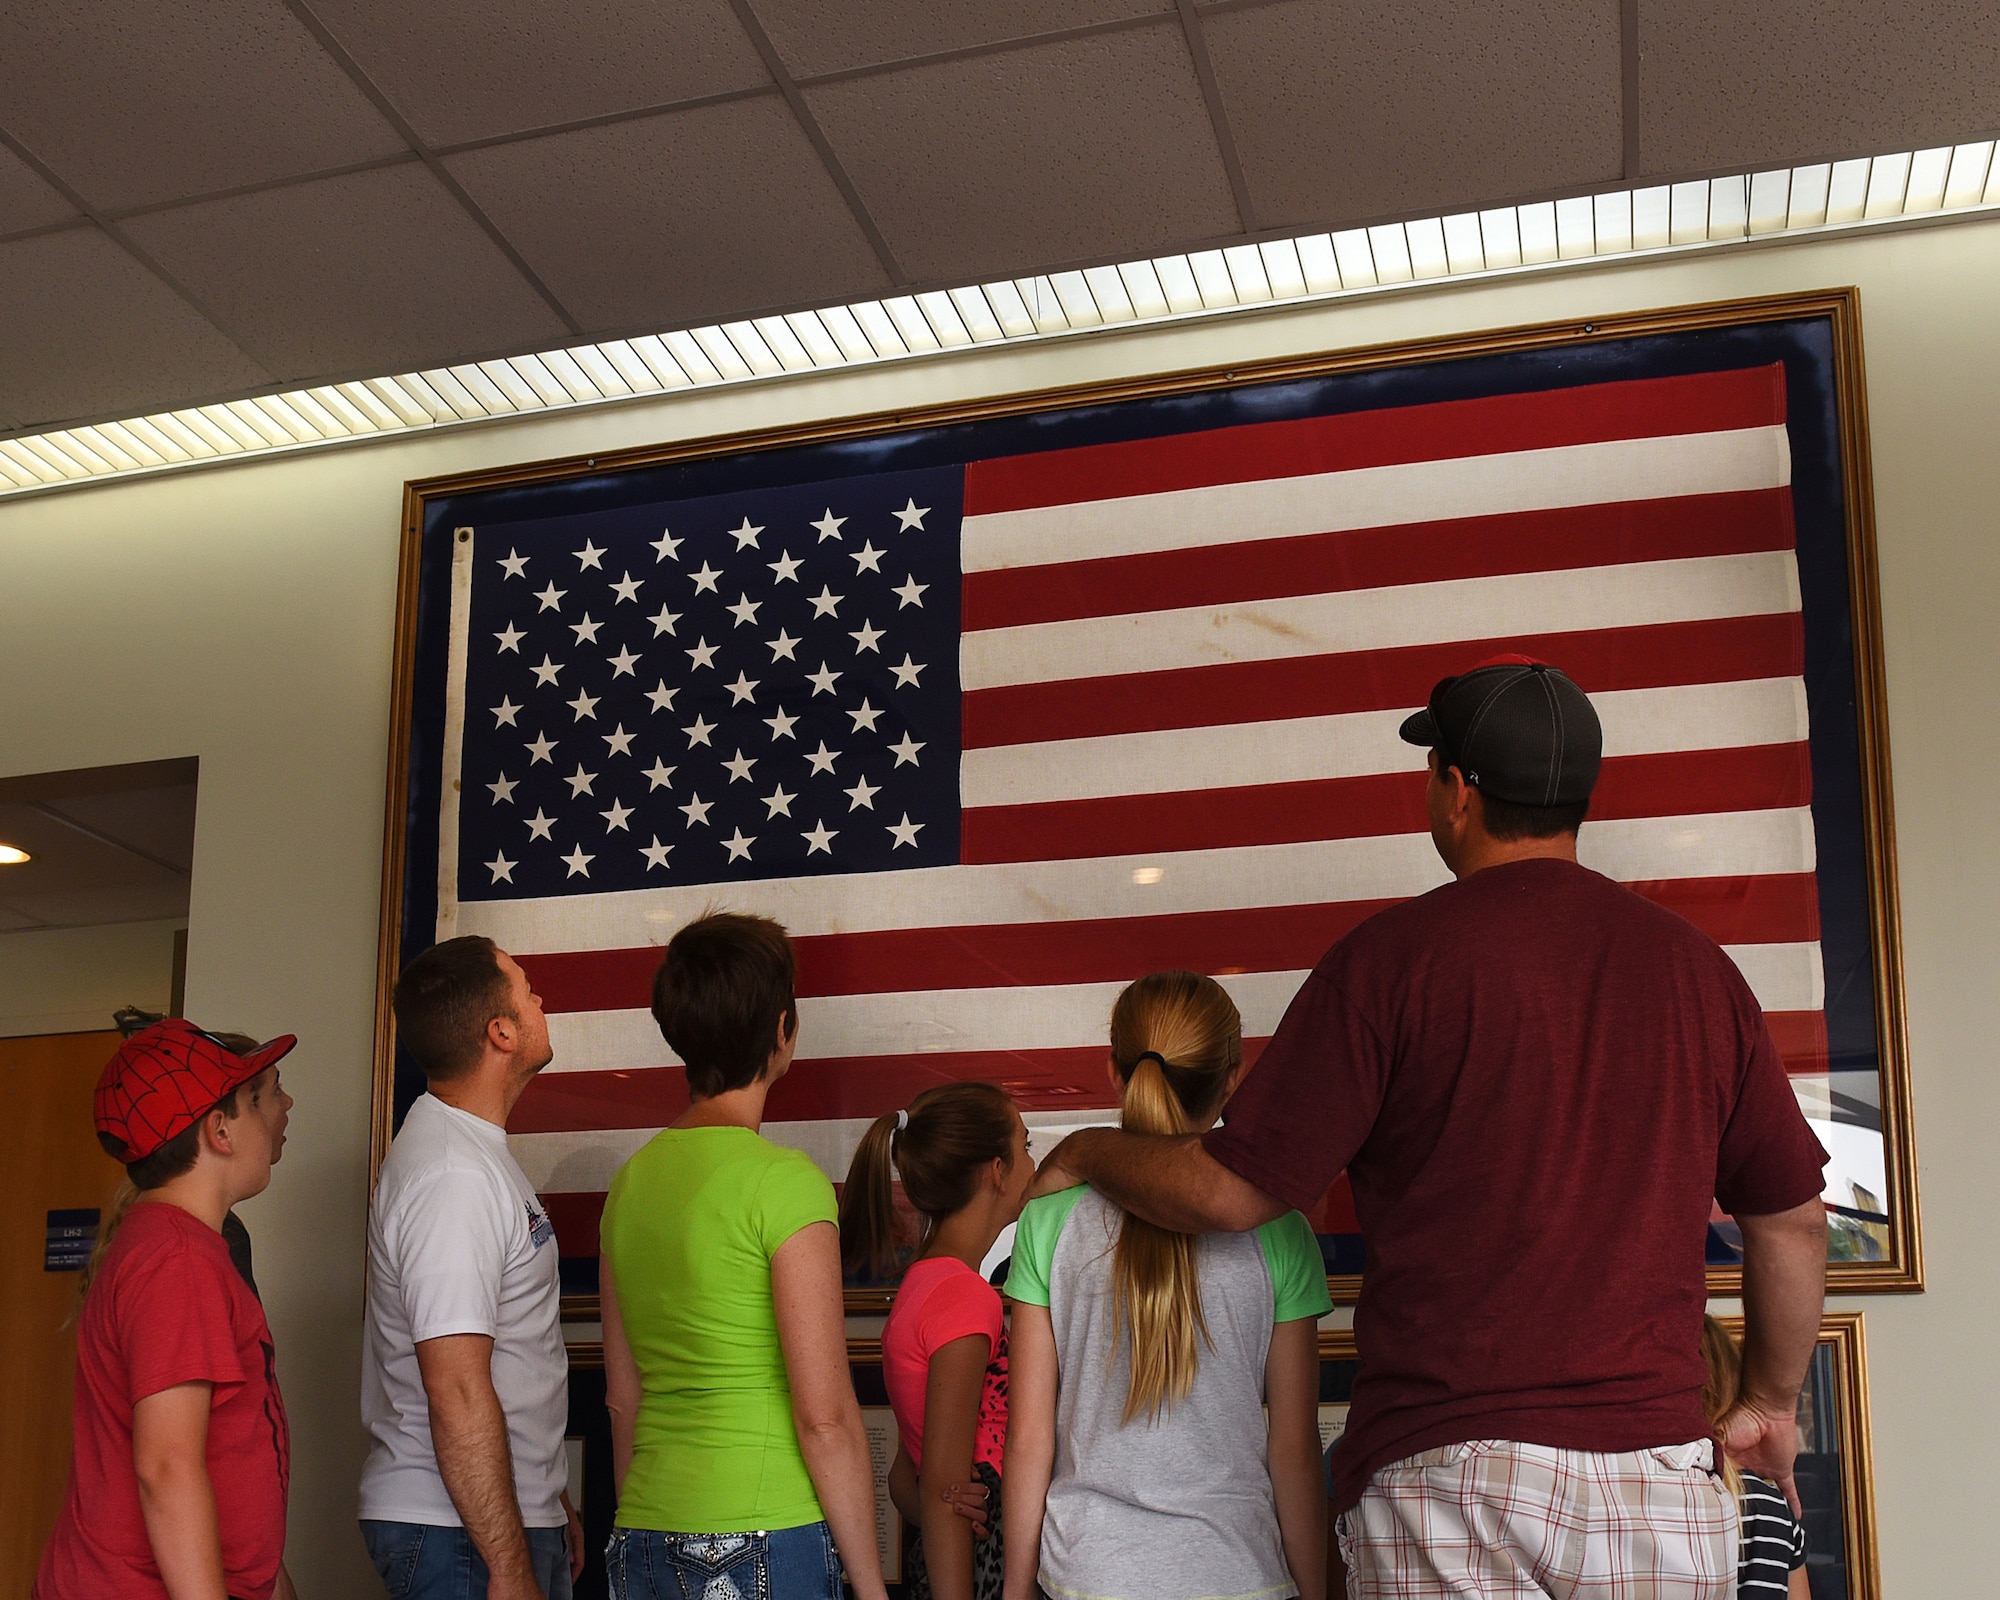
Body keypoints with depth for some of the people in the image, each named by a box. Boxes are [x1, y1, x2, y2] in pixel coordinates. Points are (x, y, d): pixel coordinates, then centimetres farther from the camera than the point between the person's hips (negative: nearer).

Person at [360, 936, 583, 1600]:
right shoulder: (453, 1177, -20)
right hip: (459, 1536, -10)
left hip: (516, 1517, 10)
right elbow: (457, 1394, -25)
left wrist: (550, 1504, 21)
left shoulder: (470, 1150, 14)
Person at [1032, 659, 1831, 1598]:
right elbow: (1792, 1217, 12)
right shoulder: (1695, 965, 7)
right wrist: (1769, 1402, 28)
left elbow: (1231, 1192, -4)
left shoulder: (1393, 956, -5)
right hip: (1657, 1468, 4)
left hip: (1445, 1463, -4)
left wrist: (1087, 1153, 15)